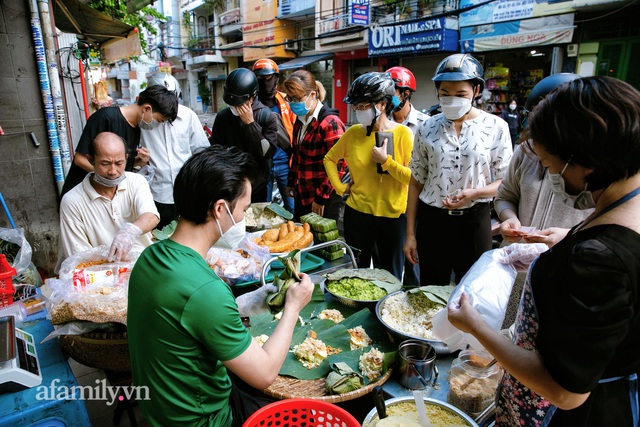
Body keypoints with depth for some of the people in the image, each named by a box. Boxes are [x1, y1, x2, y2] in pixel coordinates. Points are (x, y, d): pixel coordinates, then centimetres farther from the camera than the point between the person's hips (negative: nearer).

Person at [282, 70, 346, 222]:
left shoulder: (330, 123, -17)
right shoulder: (301, 121, 9)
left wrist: (321, 198, -17)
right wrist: (291, 182, 16)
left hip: (324, 200, -8)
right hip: (301, 195, 8)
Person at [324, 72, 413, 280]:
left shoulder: (402, 134, -9)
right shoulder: (353, 133, 0)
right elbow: (330, 159, 13)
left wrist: (385, 160, -20)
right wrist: (340, 188, 4)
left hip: (392, 215, -2)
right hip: (357, 213, 3)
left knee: (391, 278, 14)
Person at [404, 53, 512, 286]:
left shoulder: (496, 127, -3)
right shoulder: (427, 128, 1)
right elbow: (416, 183, 5)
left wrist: (474, 193, -21)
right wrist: (410, 234, 4)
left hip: (474, 222, -1)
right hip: (432, 221, 1)